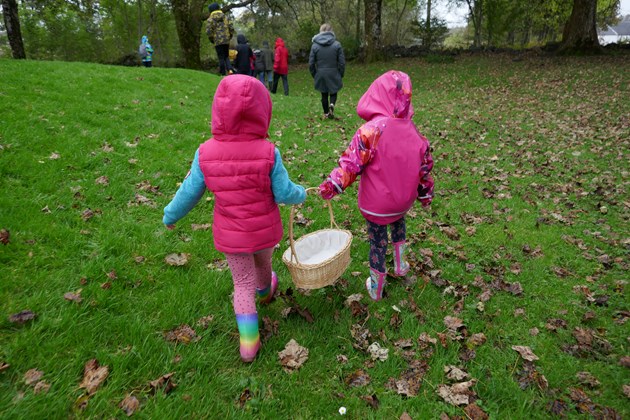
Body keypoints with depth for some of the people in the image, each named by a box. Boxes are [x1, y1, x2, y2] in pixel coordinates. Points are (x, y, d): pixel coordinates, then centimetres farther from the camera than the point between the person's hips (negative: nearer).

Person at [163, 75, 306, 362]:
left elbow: (189, 194, -7)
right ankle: (265, 291, 61)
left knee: (242, 283, 16)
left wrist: (170, 216, 11)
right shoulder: (268, 152, -22)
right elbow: (284, 193, -13)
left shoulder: (205, 153, -18)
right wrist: (301, 194, 9)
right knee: (263, 263, 30)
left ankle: (249, 342, 18)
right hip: (265, 230, 0)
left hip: (230, 235, 0)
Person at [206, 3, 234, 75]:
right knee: (226, 56, 15)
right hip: (226, 41, 3)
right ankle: (230, 69, -7)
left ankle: (223, 74, 2)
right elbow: (231, 29, 5)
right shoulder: (225, 17, 11)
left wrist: (211, 40, 7)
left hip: (218, 42, -3)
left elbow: (208, 32, -8)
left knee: (221, 58, 2)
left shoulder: (210, 19, 1)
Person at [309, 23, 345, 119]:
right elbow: (342, 62, -4)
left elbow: (311, 63, -1)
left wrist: (314, 75, 12)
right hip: (333, 74, -1)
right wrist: (341, 75, 7)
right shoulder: (337, 44, -5)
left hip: (321, 74, 1)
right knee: (333, 92, 15)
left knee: (324, 94, 15)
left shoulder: (315, 45, -2)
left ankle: (326, 113, 20)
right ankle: (332, 104, -14)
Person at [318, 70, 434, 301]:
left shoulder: (372, 129, -23)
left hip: (377, 203, -4)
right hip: (404, 199, 5)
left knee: (377, 240, 13)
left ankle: (376, 288, 30)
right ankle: (400, 263, 44)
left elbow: (353, 161, -23)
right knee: (398, 221, 36)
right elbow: (424, 164, 4)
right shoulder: (411, 129, -5)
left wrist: (333, 184, -14)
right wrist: (425, 193, 18)